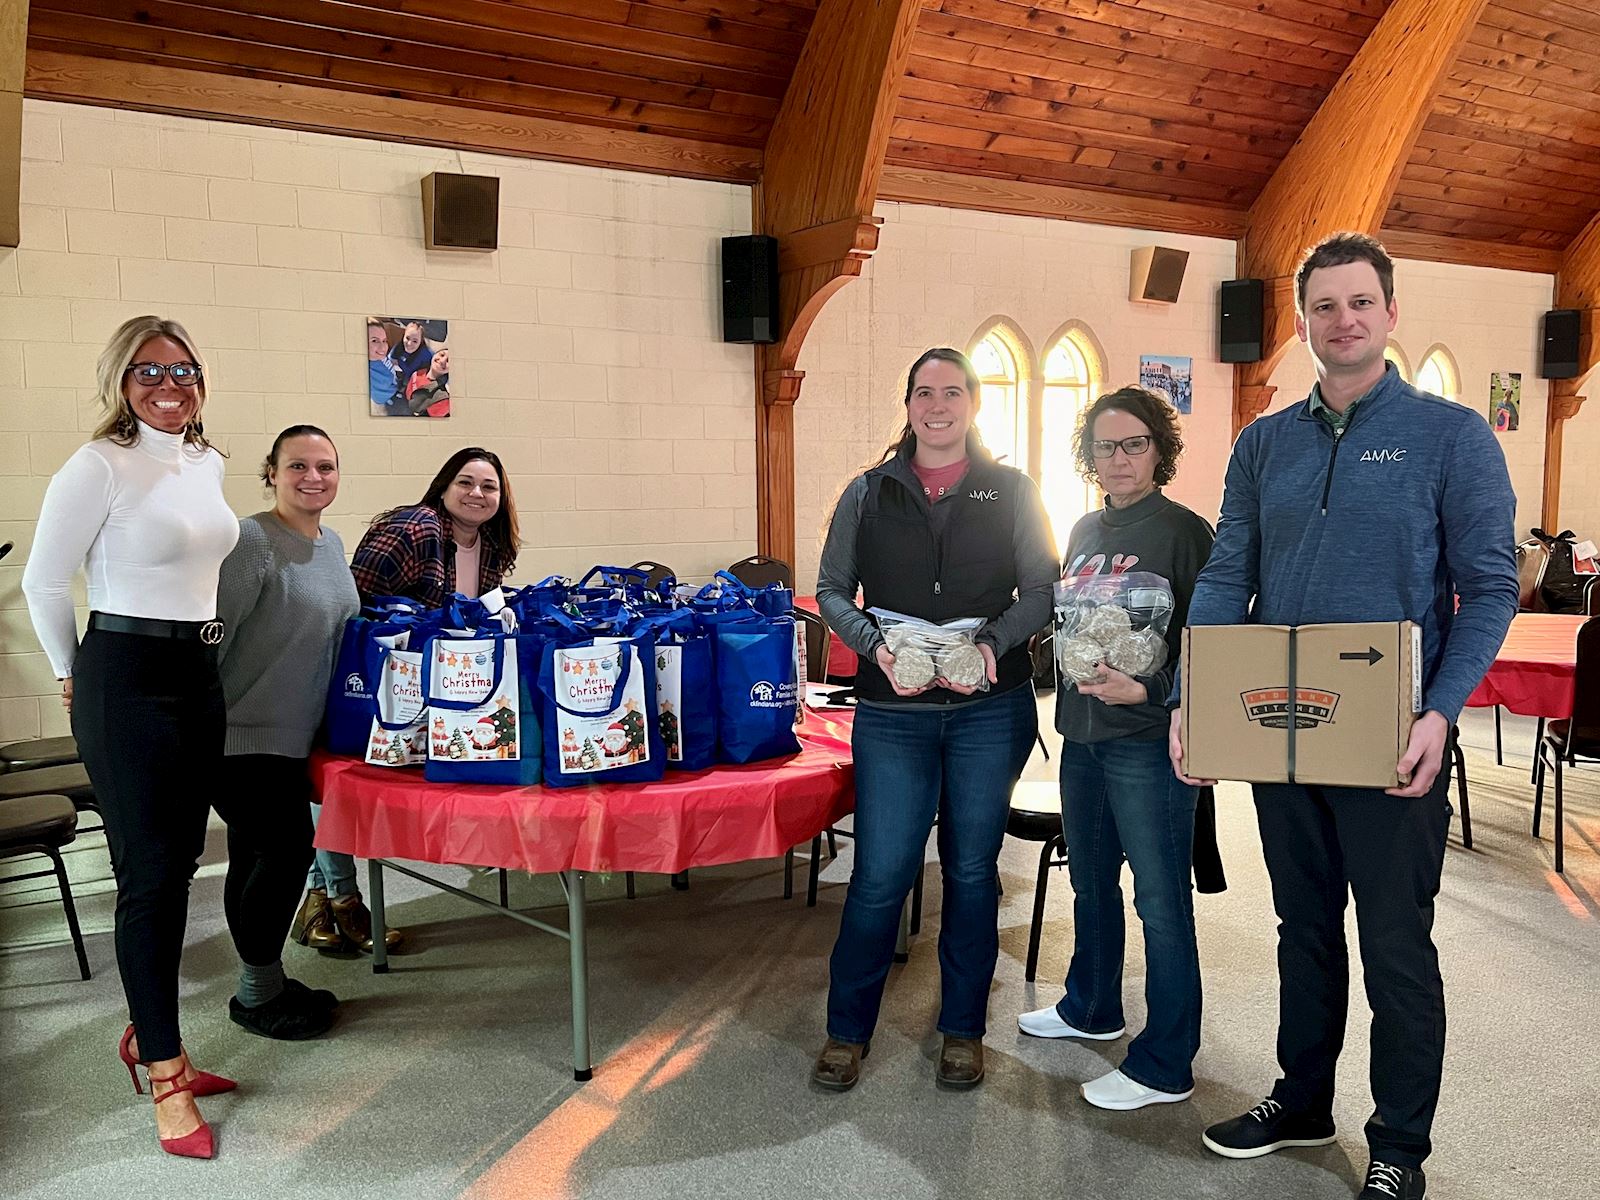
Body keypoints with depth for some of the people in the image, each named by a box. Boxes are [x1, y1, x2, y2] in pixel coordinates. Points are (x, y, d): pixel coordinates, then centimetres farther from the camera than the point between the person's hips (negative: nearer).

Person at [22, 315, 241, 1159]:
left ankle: (147, 1036, 31)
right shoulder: (100, 465, -12)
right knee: (149, 876, -2)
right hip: (127, 681, -7)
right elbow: (44, 582, -6)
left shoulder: (208, 464, 10)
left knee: (177, 866, 14)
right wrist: (74, 676, 4)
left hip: (199, 677, 7)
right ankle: (166, 1082, 8)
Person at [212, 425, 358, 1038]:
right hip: (243, 735, -8)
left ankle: (262, 984, 24)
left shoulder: (332, 544, 9)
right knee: (287, 850, -7)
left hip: (293, 735, 8)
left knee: (255, 858, 15)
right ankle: (258, 994, 10)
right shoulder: (251, 541, -17)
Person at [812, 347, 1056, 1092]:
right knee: (880, 872, 0)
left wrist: (994, 644, -15)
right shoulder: (869, 493, 6)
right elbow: (832, 590, 5)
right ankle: (847, 1030, 19)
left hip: (991, 710, 1)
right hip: (894, 711, 0)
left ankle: (962, 1030, 27)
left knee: (972, 869, 10)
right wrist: (875, 645, -13)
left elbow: (1042, 591, 2)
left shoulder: (1013, 492, 5)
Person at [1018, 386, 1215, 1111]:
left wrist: (1146, 690, -25)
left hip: (1149, 738, -8)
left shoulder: (1182, 530, -9)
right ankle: (1090, 1008, 41)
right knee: (1090, 882, 22)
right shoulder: (1084, 532, 12)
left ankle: (1165, 1066, 11)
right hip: (1082, 733, 8)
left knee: (1160, 900, 0)